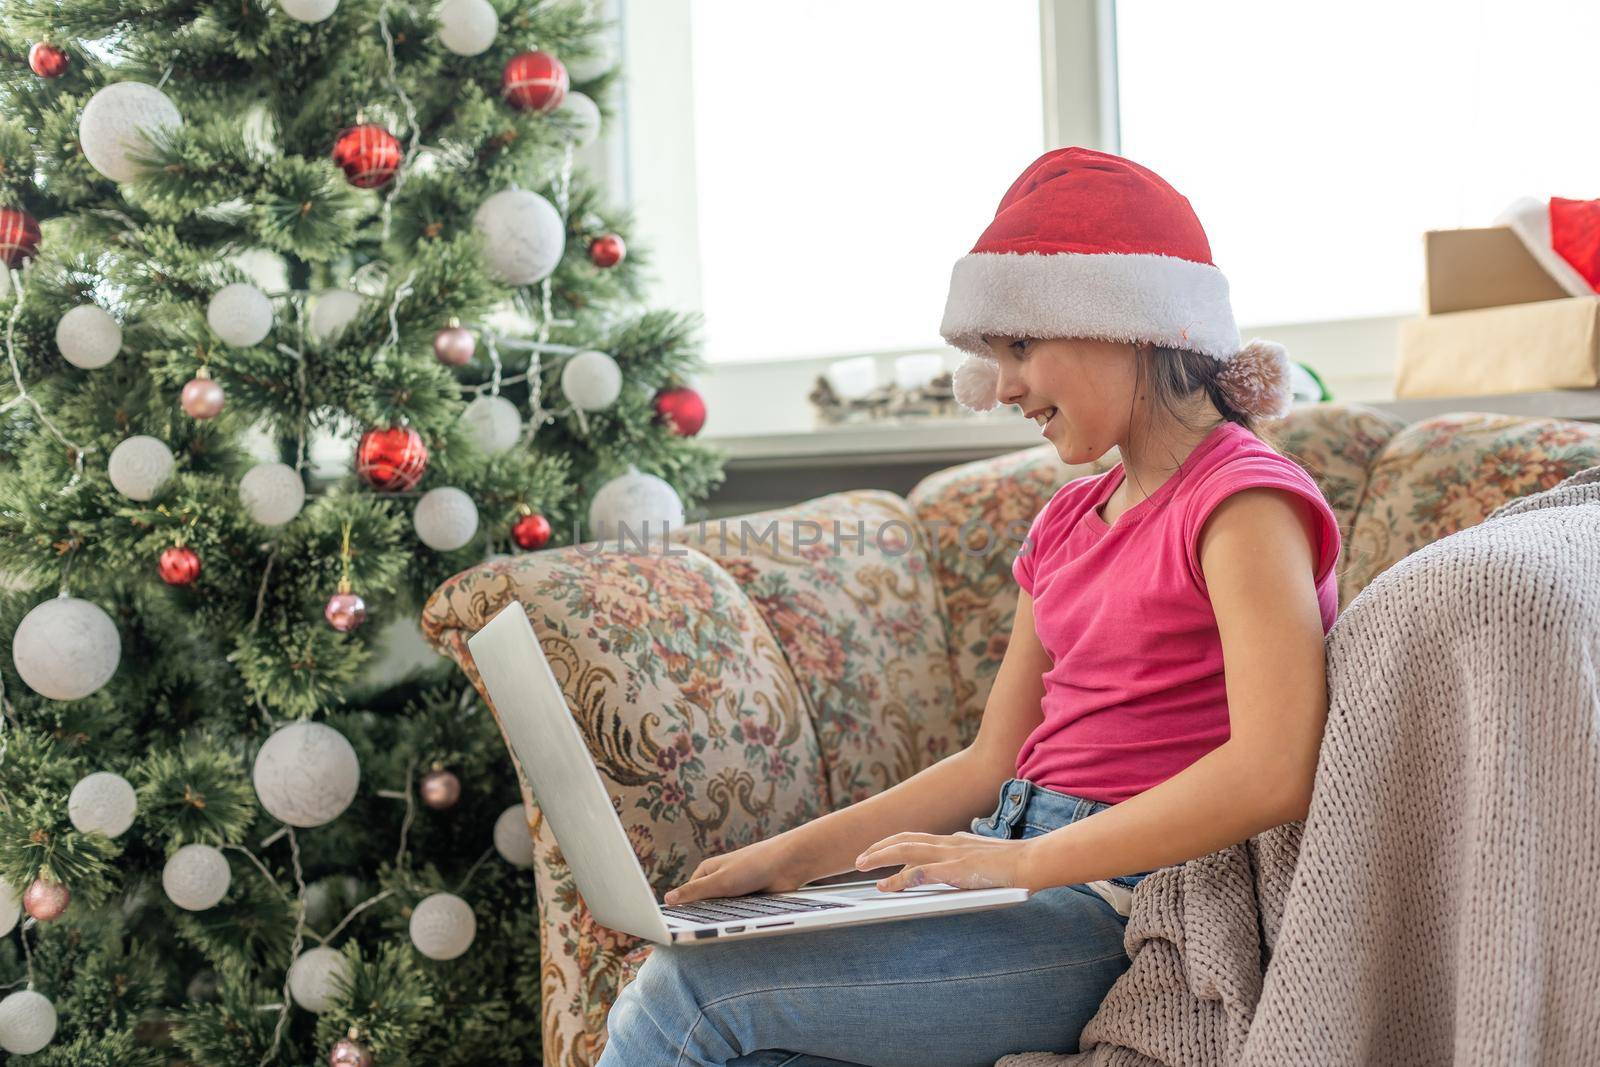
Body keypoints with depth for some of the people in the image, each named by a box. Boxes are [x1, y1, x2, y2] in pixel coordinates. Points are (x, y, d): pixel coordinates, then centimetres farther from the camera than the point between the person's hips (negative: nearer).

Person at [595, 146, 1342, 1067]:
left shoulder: (1242, 500, -8)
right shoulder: (1069, 522, 19)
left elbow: (1273, 773, -22)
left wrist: (1024, 860, -19)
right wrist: (787, 858, 8)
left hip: (1111, 908, -7)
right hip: (1021, 874, 8)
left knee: (690, 990, -17)